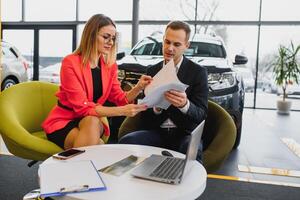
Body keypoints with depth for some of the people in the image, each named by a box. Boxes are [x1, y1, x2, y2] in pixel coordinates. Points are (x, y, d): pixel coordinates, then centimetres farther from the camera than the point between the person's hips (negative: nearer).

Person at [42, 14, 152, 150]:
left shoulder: (110, 66, 3)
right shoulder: (70, 63, -16)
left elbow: (120, 98, -2)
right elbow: (82, 107, -23)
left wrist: (138, 88, -23)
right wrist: (122, 111, -31)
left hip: (92, 122, 5)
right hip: (62, 123, -4)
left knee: (93, 123, -33)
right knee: (96, 145, -33)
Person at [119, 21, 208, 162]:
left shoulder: (198, 72, 0)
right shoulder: (152, 71, 10)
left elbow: (201, 115, -7)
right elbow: (144, 116, 8)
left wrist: (185, 104, -30)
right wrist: (156, 107, -16)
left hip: (184, 134, -2)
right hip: (157, 132, 3)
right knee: (126, 141, -25)